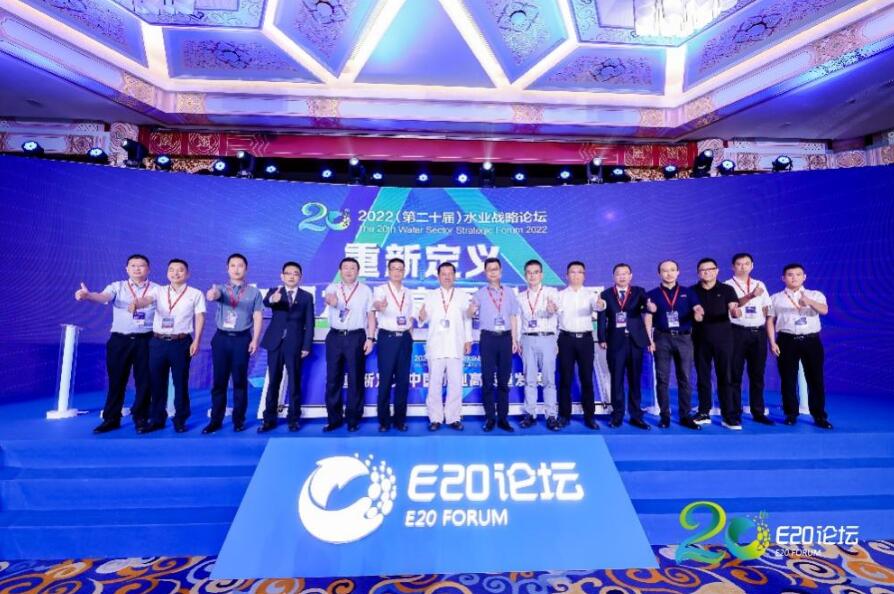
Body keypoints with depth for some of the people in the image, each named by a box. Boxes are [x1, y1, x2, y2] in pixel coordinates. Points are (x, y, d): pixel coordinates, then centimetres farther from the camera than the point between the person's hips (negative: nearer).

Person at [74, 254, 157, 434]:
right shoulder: (117, 286, 6)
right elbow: (103, 297, -15)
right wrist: (88, 295, -38)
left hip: (146, 340, -1)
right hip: (119, 339, 1)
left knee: (144, 380, 5)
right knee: (116, 380, 7)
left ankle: (140, 418, 20)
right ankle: (111, 419, 20)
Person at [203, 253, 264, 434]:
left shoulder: (254, 292, 3)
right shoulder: (221, 289, 6)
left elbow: (258, 317, 0)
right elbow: (214, 294, -19)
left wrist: (255, 340, -7)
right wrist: (211, 294, -44)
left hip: (242, 339, -1)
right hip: (221, 338, 2)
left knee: (240, 381, 4)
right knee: (219, 381, 7)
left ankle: (238, 420, 15)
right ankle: (216, 420, 17)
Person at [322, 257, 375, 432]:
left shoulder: (365, 290, 5)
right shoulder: (332, 287, 6)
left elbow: (371, 315, 3)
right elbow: (328, 298, -18)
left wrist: (370, 338, -6)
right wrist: (331, 300, -43)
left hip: (356, 337, -1)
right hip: (335, 337, 2)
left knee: (355, 379, 3)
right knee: (333, 378, 7)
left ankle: (353, 418, 15)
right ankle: (334, 418, 20)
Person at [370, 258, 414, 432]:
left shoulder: (408, 293, 12)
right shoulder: (380, 289, -4)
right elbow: (375, 304, -26)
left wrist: (410, 337, 6)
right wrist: (379, 306, -49)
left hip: (405, 338, 4)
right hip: (387, 338, -4)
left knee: (403, 380, 6)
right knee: (385, 380, -1)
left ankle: (400, 419, 17)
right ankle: (384, 420, 11)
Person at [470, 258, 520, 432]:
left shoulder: (509, 293, 11)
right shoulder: (480, 293, 4)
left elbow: (513, 317, 9)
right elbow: (471, 314, -6)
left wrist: (514, 339, 4)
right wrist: (472, 310, -30)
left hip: (505, 338, 2)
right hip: (488, 338, -2)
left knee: (504, 380, 8)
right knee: (488, 380, 2)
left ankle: (503, 418, 16)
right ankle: (490, 418, 11)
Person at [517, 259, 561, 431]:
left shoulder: (551, 292, 1)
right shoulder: (521, 297, 11)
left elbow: (555, 312, -19)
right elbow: (518, 320, 13)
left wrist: (552, 309, -42)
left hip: (546, 339, -2)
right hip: (528, 340, 3)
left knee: (549, 379, 1)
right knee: (529, 379, 7)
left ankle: (551, 415, 8)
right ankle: (530, 414, 15)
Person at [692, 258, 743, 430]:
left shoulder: (726, 289, 1)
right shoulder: (692, 291, 6)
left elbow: (733, 310, -12)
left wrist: (736, 312, -32)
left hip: (723, 338, -2)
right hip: (700, 339, 2)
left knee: (725, 378, -1)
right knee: (703, 378, 8)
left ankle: (729, 417, 5)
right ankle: (704, 413, 17)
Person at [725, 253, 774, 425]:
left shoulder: (760, 285, 15)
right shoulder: (728, 286, 0)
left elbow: (766, 308, 15)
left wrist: (766, 329, 3)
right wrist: (751, 296, -31)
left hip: (759, 333, 4)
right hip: (738, 332, -4)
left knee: (757, 374, 10)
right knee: (735, 374, 1)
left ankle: (758, 412, 19)